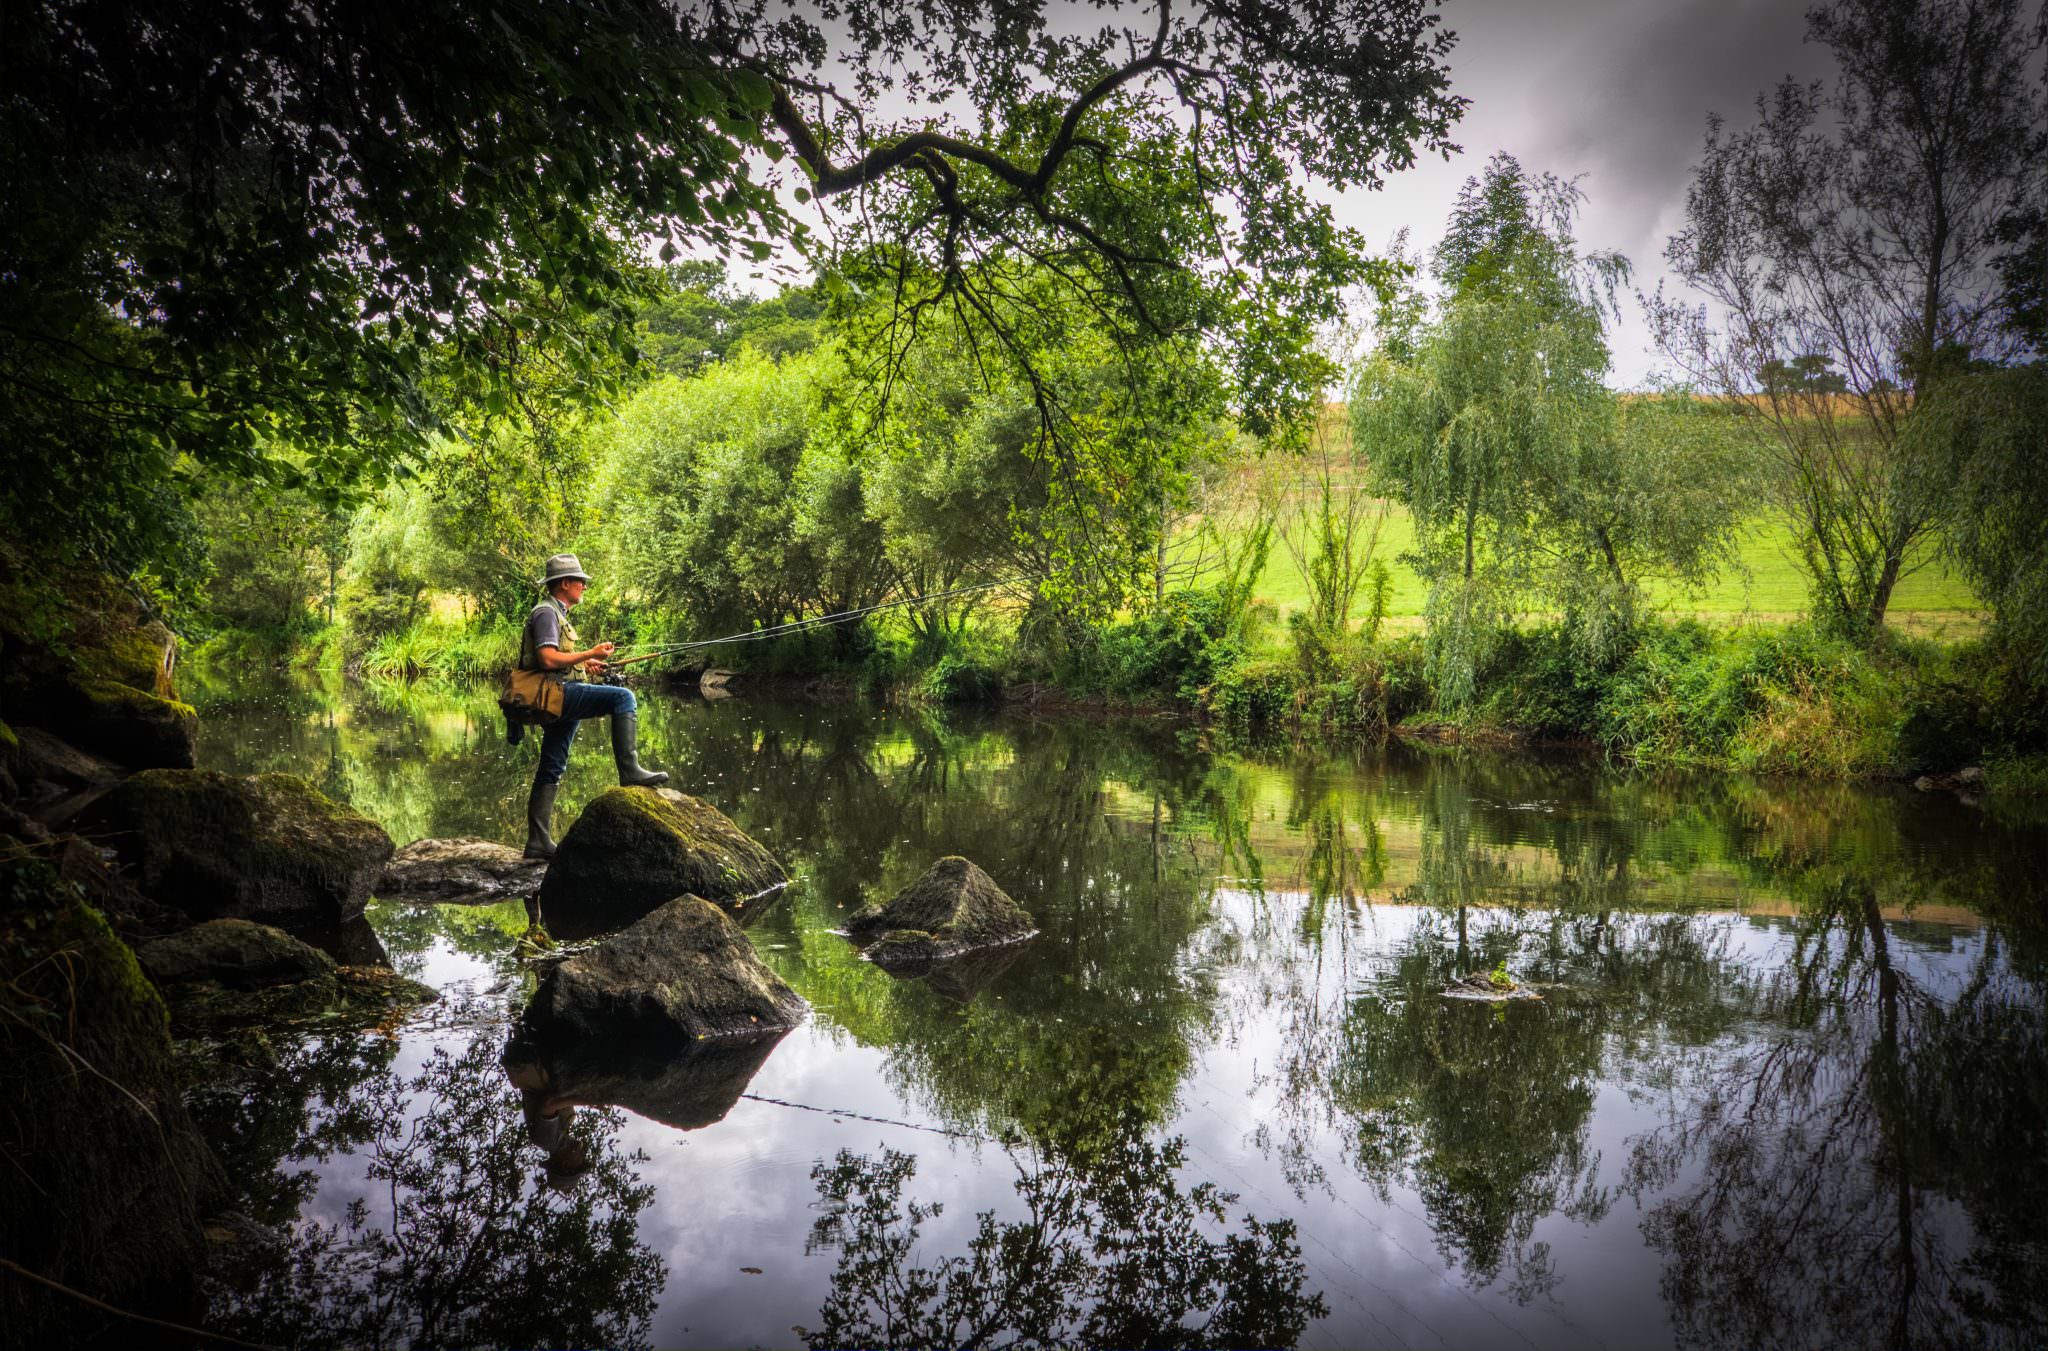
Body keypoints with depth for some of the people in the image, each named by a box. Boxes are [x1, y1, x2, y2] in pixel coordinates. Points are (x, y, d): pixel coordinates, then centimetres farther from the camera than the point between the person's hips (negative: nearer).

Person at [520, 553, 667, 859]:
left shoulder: (556, 613, 24)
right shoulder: (546, 612, -9)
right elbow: (548, 659, -21)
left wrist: (584, 663, 20)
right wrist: (590, 654, -16)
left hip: (558, 699, 11)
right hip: (558, 693, -11)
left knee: (551, 771, 9)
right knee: (622, 697, -21)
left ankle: (538, 842, 10)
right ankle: (629, 770, -25)